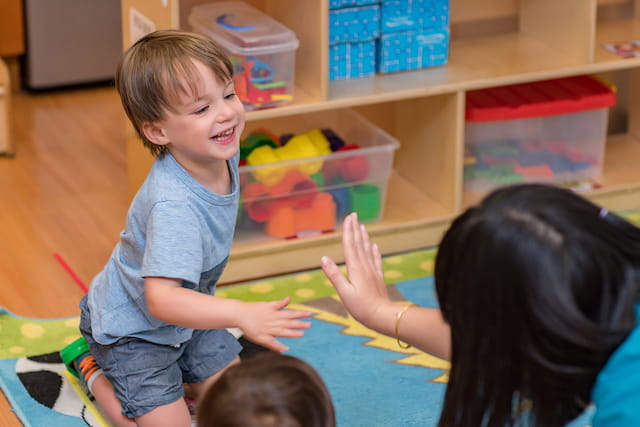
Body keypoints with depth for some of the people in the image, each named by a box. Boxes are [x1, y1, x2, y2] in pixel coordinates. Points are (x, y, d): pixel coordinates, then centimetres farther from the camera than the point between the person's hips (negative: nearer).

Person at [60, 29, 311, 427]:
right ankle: (91, 367, 13)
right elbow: (161, 299, -50)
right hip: (131, 328, -8)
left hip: (186, 318, 8)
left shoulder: (222, 154, -15)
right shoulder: (172, 206, -41)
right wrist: (240, 314, -60)